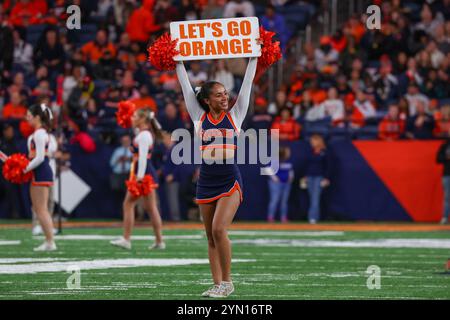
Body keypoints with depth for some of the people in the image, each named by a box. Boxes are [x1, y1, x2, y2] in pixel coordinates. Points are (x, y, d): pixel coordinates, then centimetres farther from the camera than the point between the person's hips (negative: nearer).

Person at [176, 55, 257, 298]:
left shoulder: (235, 115, 3)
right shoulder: (199, 117, 5)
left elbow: (247, 84, 5)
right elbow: (185, 86, 8)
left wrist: (254, 58, 6)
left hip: (230, 182, -3)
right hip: (206, 183, 3)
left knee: (219, 229, -17)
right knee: (211, 238, 5)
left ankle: (227, 282, -6)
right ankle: (218, 285, 9)